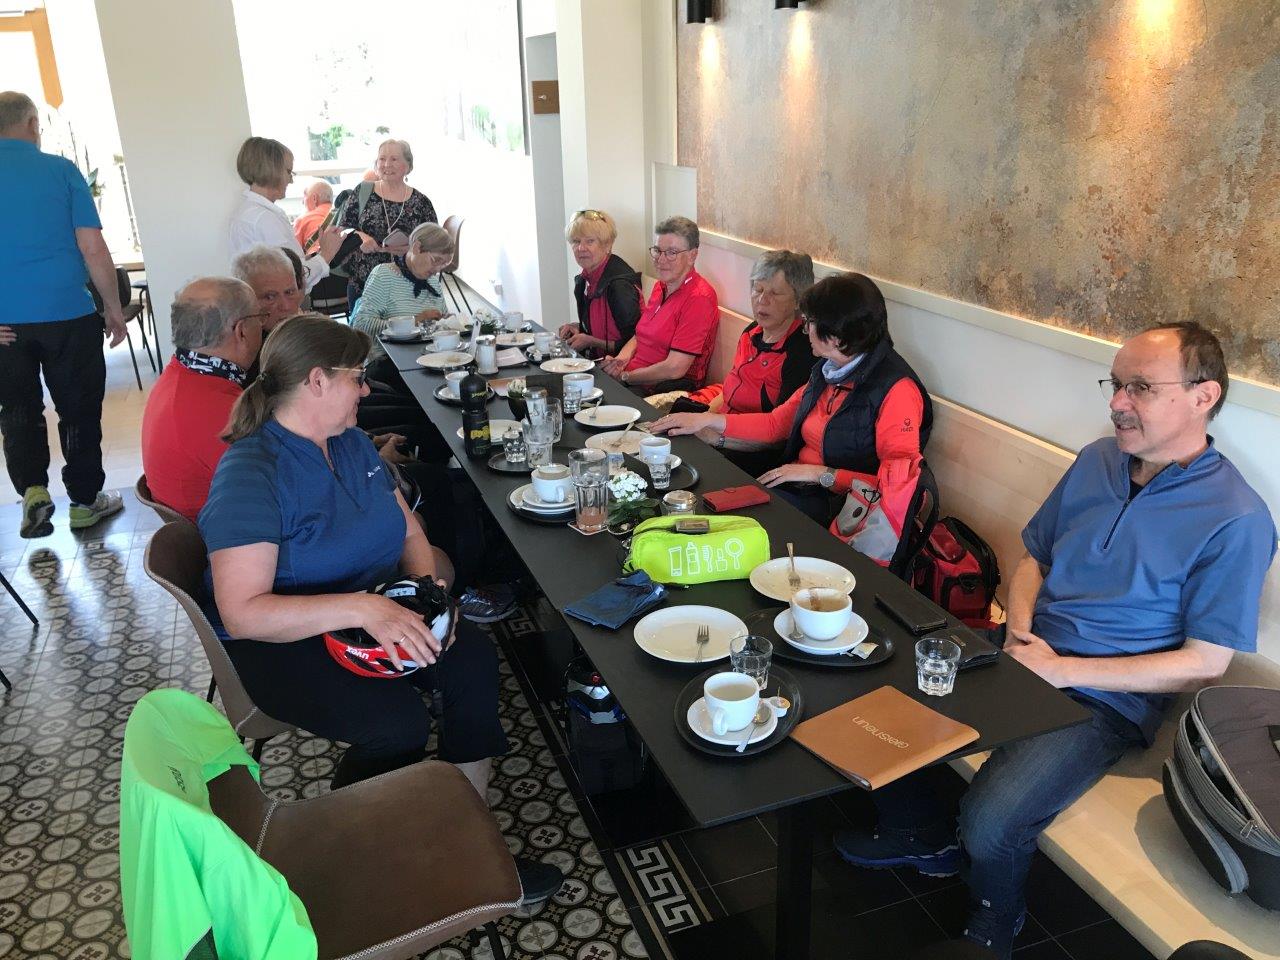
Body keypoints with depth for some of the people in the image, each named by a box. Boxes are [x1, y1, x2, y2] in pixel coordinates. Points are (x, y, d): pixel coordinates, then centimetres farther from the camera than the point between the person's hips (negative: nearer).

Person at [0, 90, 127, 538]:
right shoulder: (61, 170, -4)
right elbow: (93, 249, -8)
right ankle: (84, 500, 18)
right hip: (69, 314, -2)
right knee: (79, 408, 10)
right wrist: (114, 309, 2)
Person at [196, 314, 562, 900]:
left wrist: (430, 584, -12)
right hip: (279, 643, -7)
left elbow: (409, 532, 10)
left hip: (368, 609, 7)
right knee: (398, 721, -28)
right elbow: (243, 612, -29)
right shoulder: (250, 475, -21)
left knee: (474, 660, -17)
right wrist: (361, 607, -38)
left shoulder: (351, 443, 4)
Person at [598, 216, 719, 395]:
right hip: (633, 380, 8)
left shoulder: (698, 298, -15)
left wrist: (625, 376, -9)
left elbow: (674, 368, -20)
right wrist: (620, 360, 1)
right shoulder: (660, 287, 14)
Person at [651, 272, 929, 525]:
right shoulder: (826, 371, 9)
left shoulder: (896, 390, -17)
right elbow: (776, 423, 19)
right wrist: (708, 420, 12)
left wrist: (821, 474, -20)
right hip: (796, 488, 8)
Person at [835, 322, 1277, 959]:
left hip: (1105, 699, -6)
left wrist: (1061, 669, -17)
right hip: (1025, 653, 6)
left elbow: (1204, 664, -13)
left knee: (989, 823, -25)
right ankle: (924, 835, 20)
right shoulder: (1098, 460, 6)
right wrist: (1020, 631, -6)